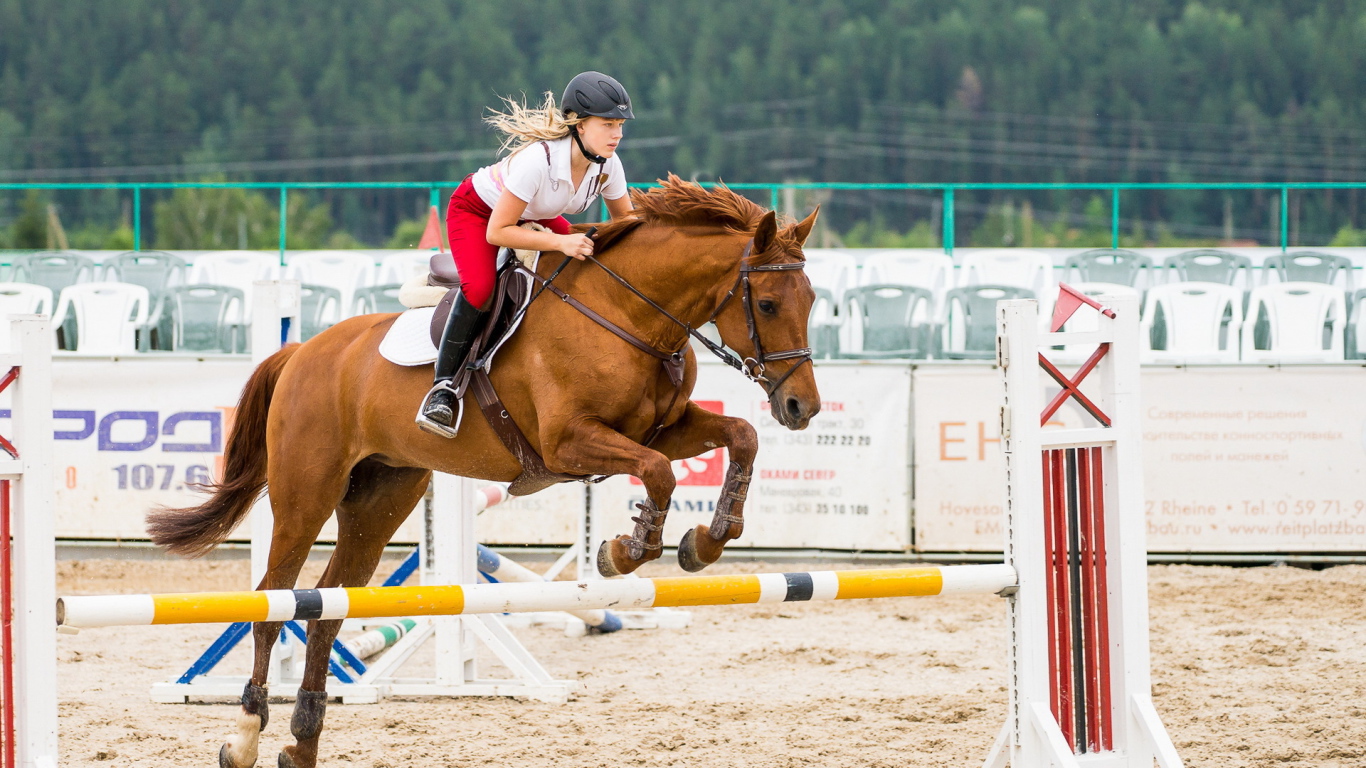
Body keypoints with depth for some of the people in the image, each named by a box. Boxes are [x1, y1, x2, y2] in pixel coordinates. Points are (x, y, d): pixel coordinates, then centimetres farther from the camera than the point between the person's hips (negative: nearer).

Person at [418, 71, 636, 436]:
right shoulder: (538, 159, -40)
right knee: (479, 287, -32)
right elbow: (496, 232, -36)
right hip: (477, 211, -7)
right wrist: (561, 242, -45)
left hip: (536, 214, 7)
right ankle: (443, 387, -20)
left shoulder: (607, 165, -21)